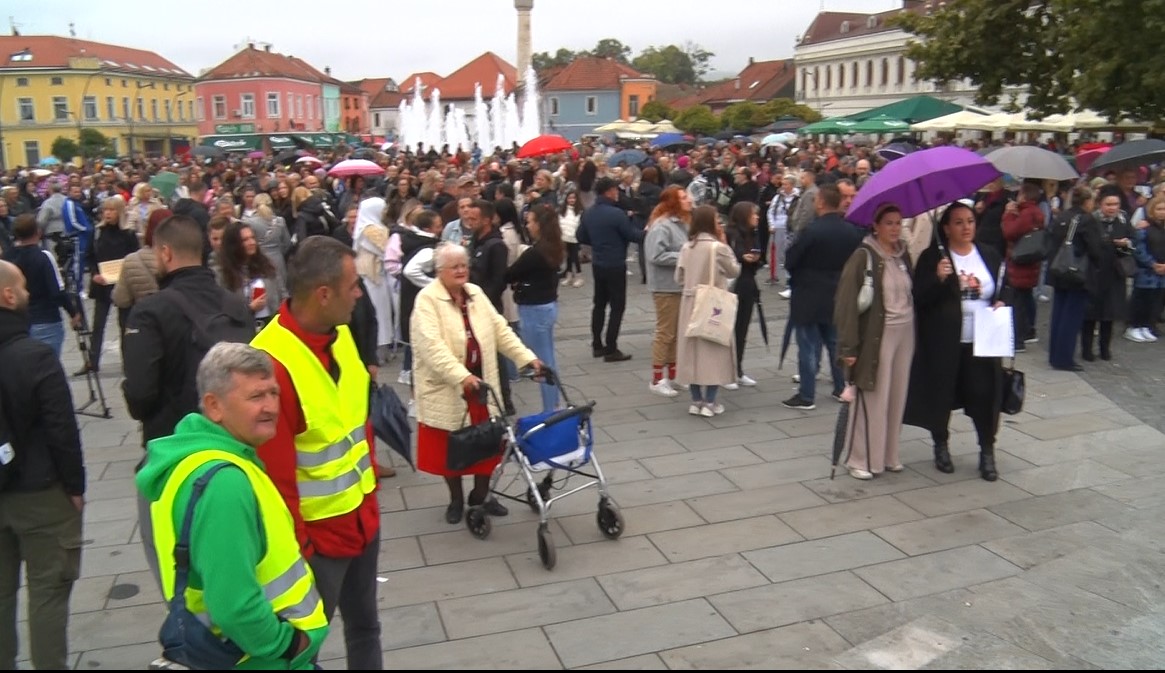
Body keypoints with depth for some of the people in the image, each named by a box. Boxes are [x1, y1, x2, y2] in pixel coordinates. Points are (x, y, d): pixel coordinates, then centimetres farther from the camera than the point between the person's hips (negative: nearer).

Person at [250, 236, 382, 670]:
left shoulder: (341, 333, -1)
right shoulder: (272, 364, -27)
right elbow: (275, 476, -22)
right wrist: (296, 550, -14)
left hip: (363, 515, 7)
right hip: (318, 534, -7)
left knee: (364, 626, 24)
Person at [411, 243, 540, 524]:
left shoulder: (476, 294, 7)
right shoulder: (427, 299, -13)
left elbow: (500, 330, 7)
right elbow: (432, 345, -25)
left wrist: (527, 357, -4)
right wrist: (462, 376, -35)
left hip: (481, 384, 5)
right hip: (446, 389, -5)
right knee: (451, 447, 9)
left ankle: (482, 494, 32)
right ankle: (456, 499, 30)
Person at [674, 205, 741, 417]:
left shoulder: (686, 247, 3)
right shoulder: (718, 247, -12)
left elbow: (679, 278, 6)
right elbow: (734, 271, 0)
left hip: (690, 303, 5)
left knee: (693, 350, 10)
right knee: (713, 350, 4)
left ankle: (696, 401, 15)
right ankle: (709, 402, 5)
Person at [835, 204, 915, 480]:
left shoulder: (903, 255, 9)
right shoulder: (863, 256, -10)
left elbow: (912, 294, 16)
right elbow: (847, 303, -14)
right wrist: (848, 346, -18)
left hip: (905, 333, 6)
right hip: (876, 335, -6)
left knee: (897, 397, 11)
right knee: (872, 399, -1)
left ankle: (889, 454, 25)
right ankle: (860, 459, 12)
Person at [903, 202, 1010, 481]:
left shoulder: (990, 255, 9)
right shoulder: (932, 257, -4)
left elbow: (1005, 289, 21)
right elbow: (919, 298, -11)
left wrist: (1000, 303, 0)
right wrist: (938, 278, -27)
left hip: (983, 342, 3)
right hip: (943, 342, -3)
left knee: (984, 394, -2)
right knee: (942, 394, 7)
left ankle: (987, 451, 13)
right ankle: (941, 446, 27)